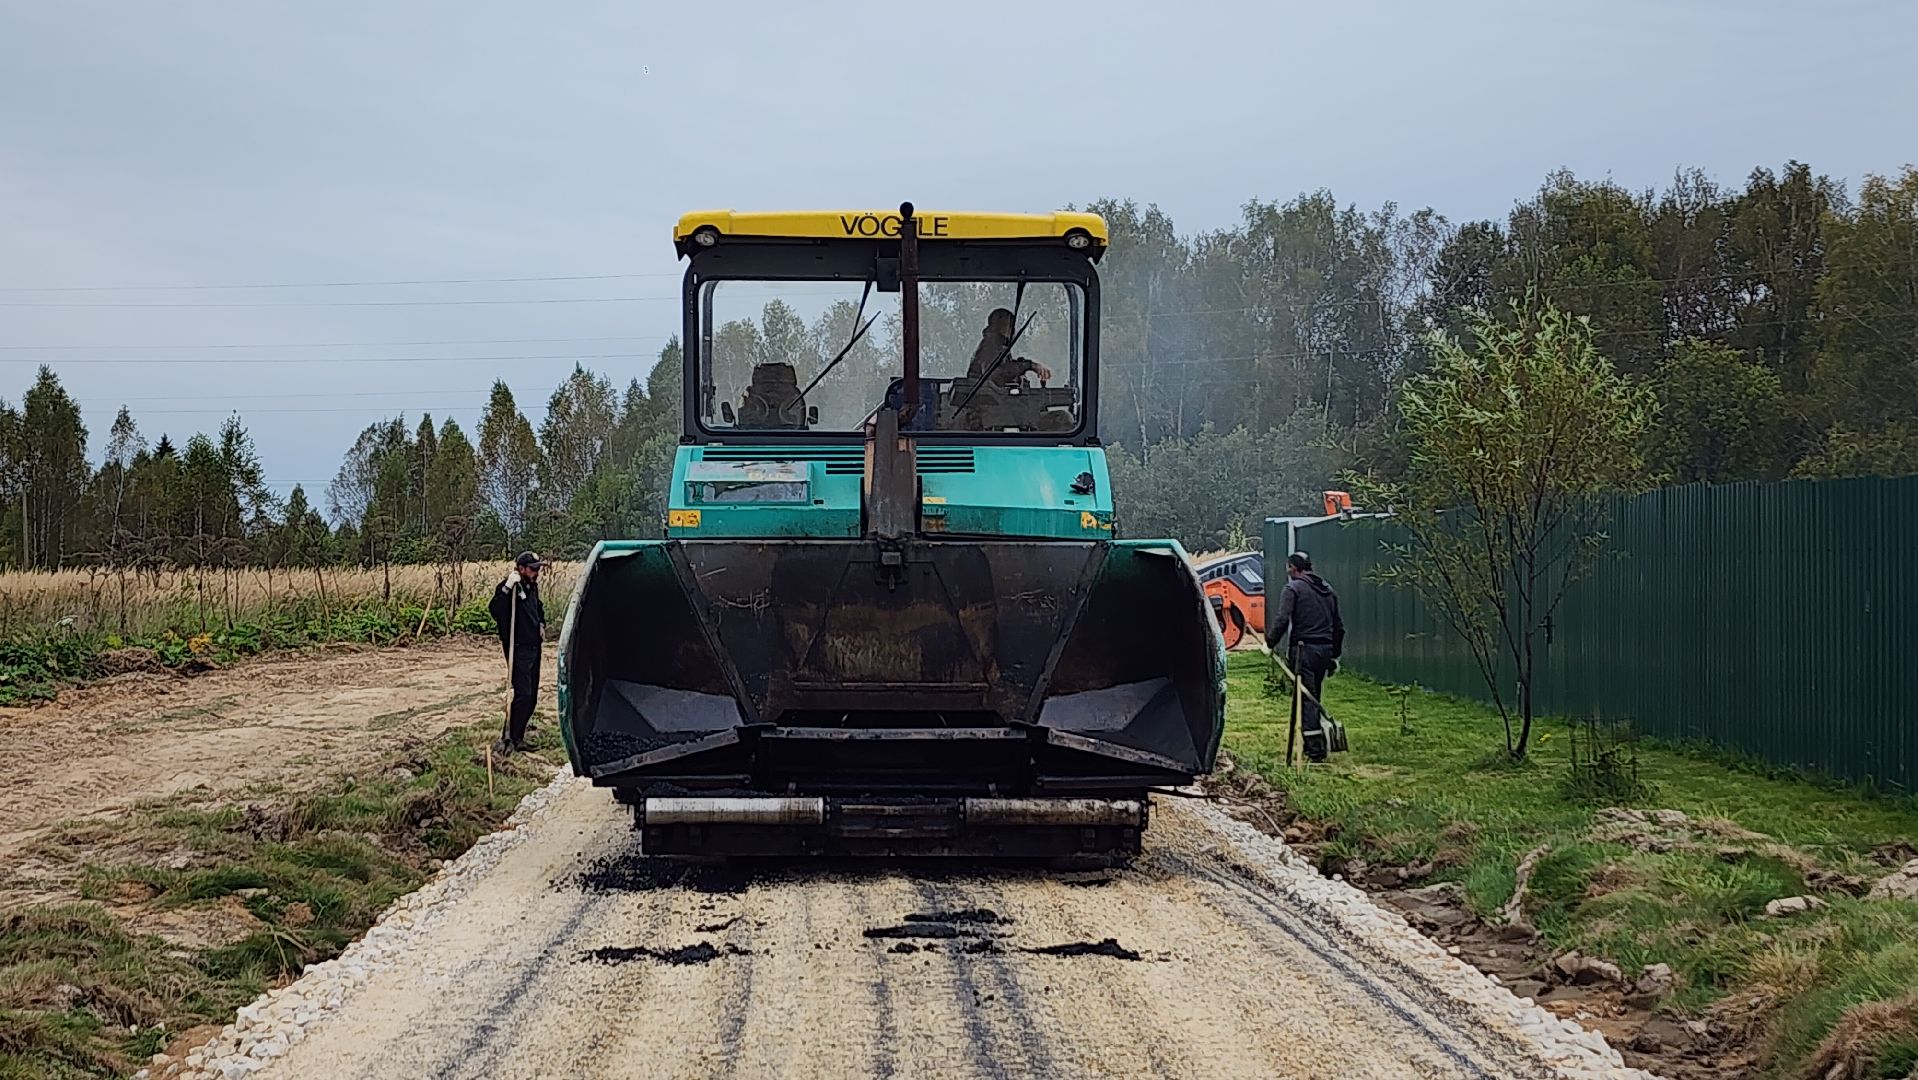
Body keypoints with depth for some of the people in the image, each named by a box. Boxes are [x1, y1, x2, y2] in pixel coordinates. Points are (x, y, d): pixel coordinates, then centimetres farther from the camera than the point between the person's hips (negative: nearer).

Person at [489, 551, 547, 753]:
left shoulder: (532, 587, 11)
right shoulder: (510, 588, -15)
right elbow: (494, 609, -32)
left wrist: (541, 623, 14)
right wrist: (506, 589, -41)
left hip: (534, 646, 9)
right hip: (518, 648, -9)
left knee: (532, 694, 11)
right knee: (522, 694, -14)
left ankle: (518, 735, 20)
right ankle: (509, 738, -8)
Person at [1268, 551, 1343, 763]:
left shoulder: (1294, 588, -4)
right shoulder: (1328, 590, 18)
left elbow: (1282, 620, -17)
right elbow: (1339, 627, 21)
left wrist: (1270, 642, -7)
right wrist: (1335, 655, 26)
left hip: (1304, 650, -7)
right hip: (1325, 649, 7)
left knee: (1306, 700, -6)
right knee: (1314, 697, 16)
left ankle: (1315, 750, -12)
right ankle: (1314, 745, 19)